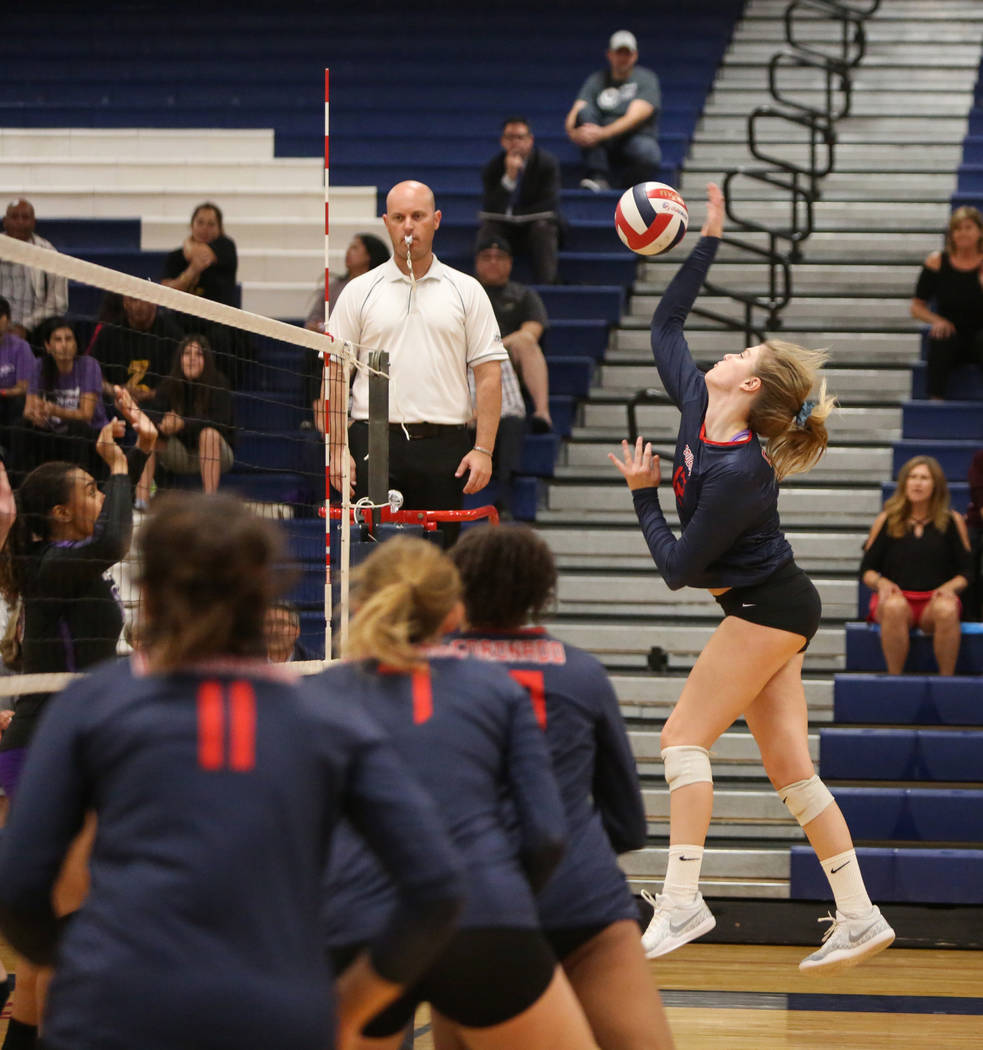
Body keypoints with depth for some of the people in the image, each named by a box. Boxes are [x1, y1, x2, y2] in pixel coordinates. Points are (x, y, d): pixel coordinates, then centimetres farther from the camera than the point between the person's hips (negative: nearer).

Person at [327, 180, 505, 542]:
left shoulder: (467, 291, 8)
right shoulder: (359, 291, 8)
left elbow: (488, 375, 4)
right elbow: (335, 374, 6)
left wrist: (483, 449, -5)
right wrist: (336, 448, -3)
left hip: (444, 447, 0)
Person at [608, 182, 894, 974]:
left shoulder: (739, 472, -25)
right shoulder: (696, 407, -2)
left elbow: (679, 568, -20)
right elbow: (665, 326, 13)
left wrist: (644, 496, -8)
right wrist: (708, 243, 9)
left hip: (768, 610, -9)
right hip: (772, 610, 9)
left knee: (686, 737, -10)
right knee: (791, 768, 5)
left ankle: (681, 901, -13)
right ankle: (859, 917, 4)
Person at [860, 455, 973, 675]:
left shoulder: (952, 522, 12)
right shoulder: (886, 521, 13)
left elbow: (967, 571, 11)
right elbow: (866, 569, 12)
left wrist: (949, 587, -9)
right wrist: (881, 582, -9)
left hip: (934, 600, 0)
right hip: (897, 595, 0)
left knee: (947, 610, -37)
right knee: (894, 607, -37)